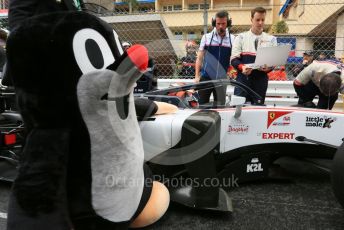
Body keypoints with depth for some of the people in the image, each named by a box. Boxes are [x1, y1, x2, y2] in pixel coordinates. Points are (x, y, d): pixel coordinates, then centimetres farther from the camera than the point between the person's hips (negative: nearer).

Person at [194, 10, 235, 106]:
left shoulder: (232, 39, 4)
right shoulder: (206, 37, 4)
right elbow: (199, 58, 5)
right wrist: (197, 76, -1)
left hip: (222, 79, 1)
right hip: (205, 78, -1)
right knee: (202, 104, 1)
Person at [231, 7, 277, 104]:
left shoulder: (271, 39, 11)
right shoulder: (241, 37, 7)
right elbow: (234, 59, 2)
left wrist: (268, 67, -16)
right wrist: (242, 67, -20)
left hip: (261, 79, 2)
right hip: (243, 78, -2)